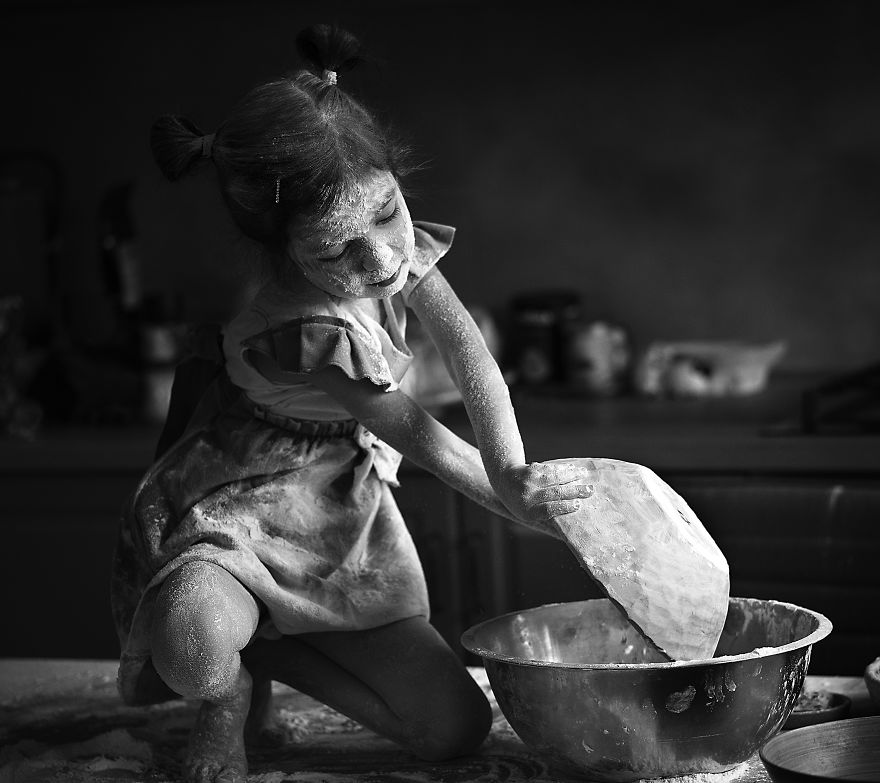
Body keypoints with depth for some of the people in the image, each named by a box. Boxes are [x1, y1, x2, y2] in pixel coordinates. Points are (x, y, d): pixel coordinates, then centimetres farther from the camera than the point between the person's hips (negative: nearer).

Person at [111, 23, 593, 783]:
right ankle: (231, 691, -2)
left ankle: (265, 649, 17)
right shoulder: (301, 329, -32)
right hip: (240, 513, -7)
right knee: (192, 646, -42)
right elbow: (412, 432, -21)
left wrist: (513, 471, -27)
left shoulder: (399, 240, -13)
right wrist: (510, 501, -15)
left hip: (347, 517, 7)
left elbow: (469, 354, -13)